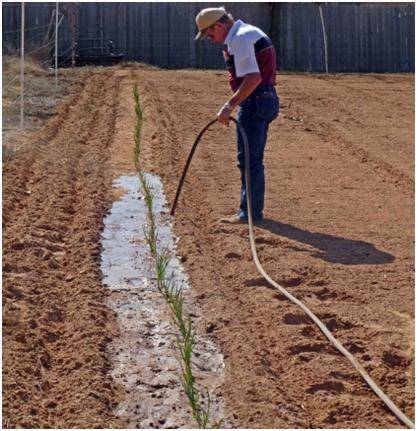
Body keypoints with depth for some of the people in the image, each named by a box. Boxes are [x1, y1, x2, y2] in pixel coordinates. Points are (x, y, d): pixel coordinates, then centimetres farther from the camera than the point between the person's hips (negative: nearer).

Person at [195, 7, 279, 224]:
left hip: (255, 102, -11)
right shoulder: (250, 32, 17)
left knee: (249, 159, -5)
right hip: (266, 99, 11)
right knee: (253, 159, 15)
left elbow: (253, 78, -25)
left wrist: (229, 106, -25)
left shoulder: (240, 39, -15)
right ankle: (253, 210, 22)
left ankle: (249, 212, 0)